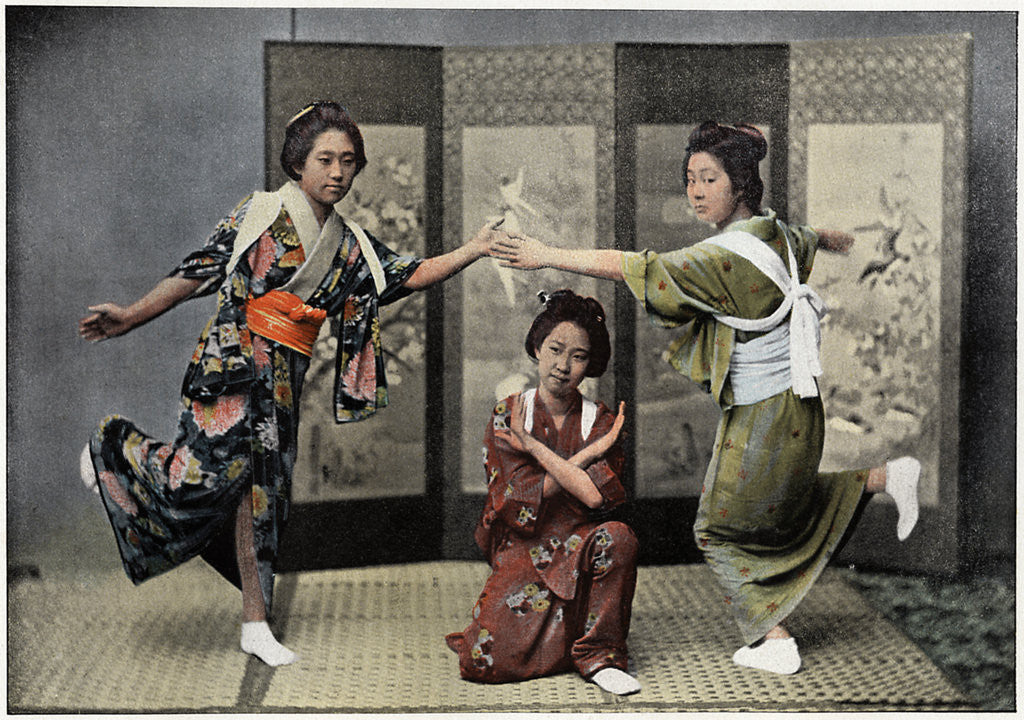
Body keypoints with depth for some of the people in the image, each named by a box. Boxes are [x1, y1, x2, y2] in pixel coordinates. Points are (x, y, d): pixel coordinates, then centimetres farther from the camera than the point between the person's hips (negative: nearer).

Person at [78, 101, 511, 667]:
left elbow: (408, 275, 3)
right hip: (233, 359, -5)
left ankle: (255, 622, 9)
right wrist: (129, 317, -2)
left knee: (260, 489, 5)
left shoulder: (350, 245, 12)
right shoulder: (262, 212, -3)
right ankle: (111, 449, 20)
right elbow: (199, 271, -1)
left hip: (285, 377, 5)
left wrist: (473, 251, -10)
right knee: (204, 472, -11)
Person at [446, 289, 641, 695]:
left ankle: (598, 654, -16)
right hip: (522, 551, 0)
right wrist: (587, 454, -12)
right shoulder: (507, 416, 1)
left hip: (579, 548, 0)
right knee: (484, 661, -20)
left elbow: (596, 495, -16)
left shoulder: (600, 423, 2)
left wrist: (533, 445, -13)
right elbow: (529, 494, -10)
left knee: (618, 537, -35)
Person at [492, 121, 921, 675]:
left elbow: (641, 270, -31)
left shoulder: (728, 257, -26)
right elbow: (811, 238, 26)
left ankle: (774, 642, 15)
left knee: (720, 529, 10)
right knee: (783, 505, 29)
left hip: (763, 419, -8)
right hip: (790, 406, 8)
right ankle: (886, 477, 29)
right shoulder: (776, 235, 1)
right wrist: (839, 240, 51)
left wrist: (549, 255, -27)